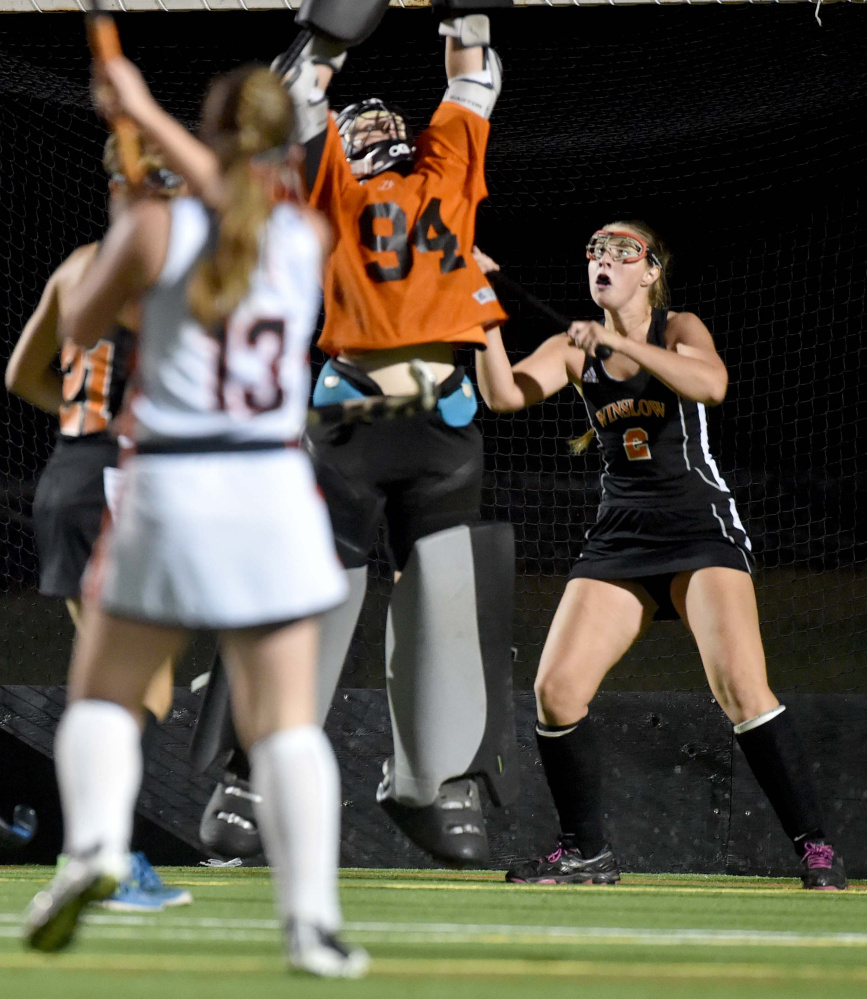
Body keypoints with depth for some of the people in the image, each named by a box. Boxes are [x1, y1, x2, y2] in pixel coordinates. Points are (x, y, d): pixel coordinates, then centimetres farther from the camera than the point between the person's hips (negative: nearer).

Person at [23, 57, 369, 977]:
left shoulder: (157, 229, -4)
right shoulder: (308, 237, 5)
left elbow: (80, 329, 11)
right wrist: (145, 116, 34)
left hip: (170, 488, -2)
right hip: (275, 489, 2)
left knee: (104, 693, 13)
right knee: (285, 719, 2)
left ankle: (94, 841, -12)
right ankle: (312, 918, -10)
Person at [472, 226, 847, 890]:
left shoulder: (679, 331, 0)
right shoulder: (575, 351, 10)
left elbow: (712, 384, -22)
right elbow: (504, 394, -6)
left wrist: (620, 342, -25)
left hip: (700, 527, -4)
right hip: (620, 536, 4)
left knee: (740, 687, -21)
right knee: (556, 689, -9)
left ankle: (815, 846, -14)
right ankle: (586, 852, 7)